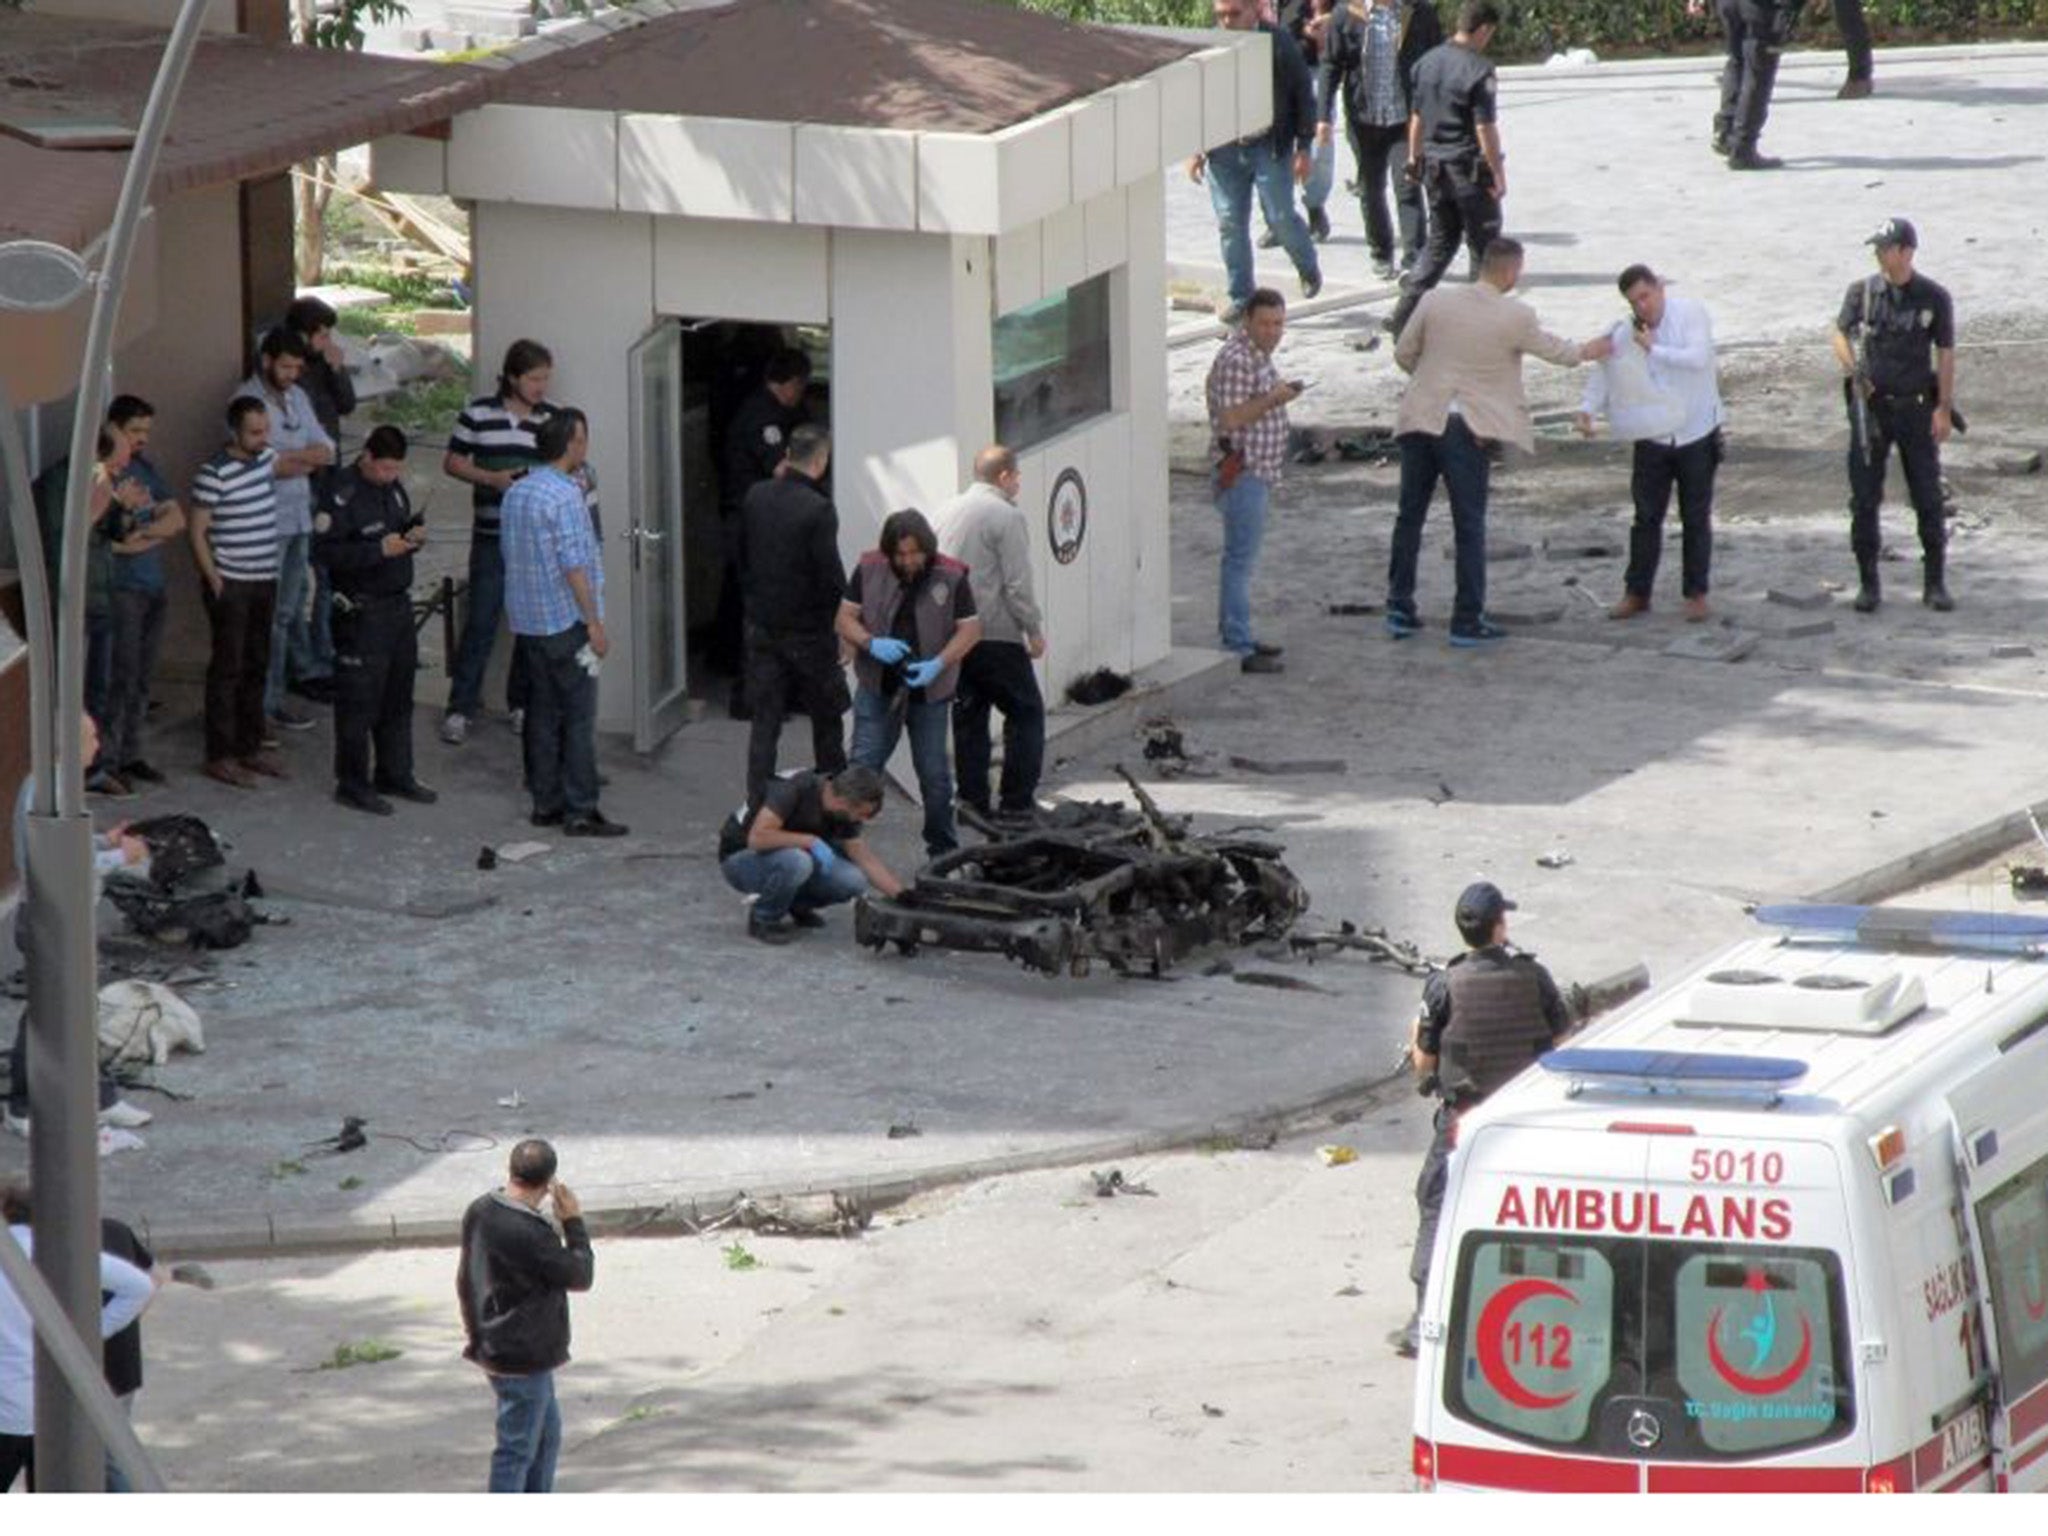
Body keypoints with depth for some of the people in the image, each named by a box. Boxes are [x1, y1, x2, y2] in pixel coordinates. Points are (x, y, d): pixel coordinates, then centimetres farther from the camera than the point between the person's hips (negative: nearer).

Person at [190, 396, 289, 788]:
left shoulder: (265, 457, 6)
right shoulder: (215, 473, -16)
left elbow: (285, 465, 34)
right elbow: (197, 531, -14)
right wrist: (213, 580, -16)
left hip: (265, 580, 8)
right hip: (231, 584, -7)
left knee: (257, 667, 14)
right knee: (228, 669, -4)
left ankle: (250, 746, 23)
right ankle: (220, 756, 0)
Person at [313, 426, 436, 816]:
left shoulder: (392, 486, 9)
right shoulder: (343, 494, -16)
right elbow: (323, 552, -22)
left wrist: (413, 537, -1)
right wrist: (379, 550, -27)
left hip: (398, 604, 8)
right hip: (361, 611, -8)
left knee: (398, 696, 16)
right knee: (359, 700, -2)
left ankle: (395, 773, 27)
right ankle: (352, 784, 6)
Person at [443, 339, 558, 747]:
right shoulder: (479, 413, -2)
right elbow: (452, 462, 3)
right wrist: (492, 479, -13)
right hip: (492, 535, -2)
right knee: (480, 622, -2)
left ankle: (522, 704, 22)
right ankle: (460, 709, 5)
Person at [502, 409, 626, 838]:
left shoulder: (515, 493, 9)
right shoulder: (565, 497, -18)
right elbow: (574, 567, -20)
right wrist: (595, 625, -15)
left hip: (526, 621, 8)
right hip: (566, 621, -8)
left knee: (541, 714, 12)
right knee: (578, 717, -3)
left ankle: (545, 802, 16)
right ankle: (579, 810, -3)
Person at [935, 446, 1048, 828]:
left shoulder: (946, 511, 11)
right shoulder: (1008, 517, -11)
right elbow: (1017, 584, -15)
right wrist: (1034, 630, -5)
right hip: (996, 635, -7)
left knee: (968, 717, 13)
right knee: (1025, 713, 3)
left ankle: (972, 802, 12)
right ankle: (1016, 804, -2)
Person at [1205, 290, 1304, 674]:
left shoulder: (1259, 355, 14)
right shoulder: (1236, 361, -19)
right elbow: (1231, 419, -25)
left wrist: (1281, 394, 13)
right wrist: (1271, 400, -27)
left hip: (1258, 472, 11)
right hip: (1241, 473, -11)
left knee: (1241, 558, 16)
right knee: (1241, 560, -9)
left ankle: (1236, 636, 24)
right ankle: (1238, 650, -10)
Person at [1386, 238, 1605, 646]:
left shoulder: (1435, 302, -1)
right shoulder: (1515, 317, -8)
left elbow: (1403, 354, 7)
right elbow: (1554, 351, 8)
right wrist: (1587, 352, 29)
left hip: (1421, 422, 3)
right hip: (1468, 430, -3)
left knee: (1410, 517, 14)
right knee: (1469, 526, 5)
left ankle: (1400, 609, 17)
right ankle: (1468, 621, 7)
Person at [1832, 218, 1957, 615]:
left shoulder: (1934, 298, -4)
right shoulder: (1862, 292, -1)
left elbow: (1945, 355, -1)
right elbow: (1839, 333, 2)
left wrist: (1945, 408, -6)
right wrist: (1853, 370, -19)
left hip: (1916, 408, -1)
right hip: (1870, 405, 1)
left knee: (1928, 498, 2)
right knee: (1864, 499, 1)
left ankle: (1935, 582, 11)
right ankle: (1868, 582, 10)